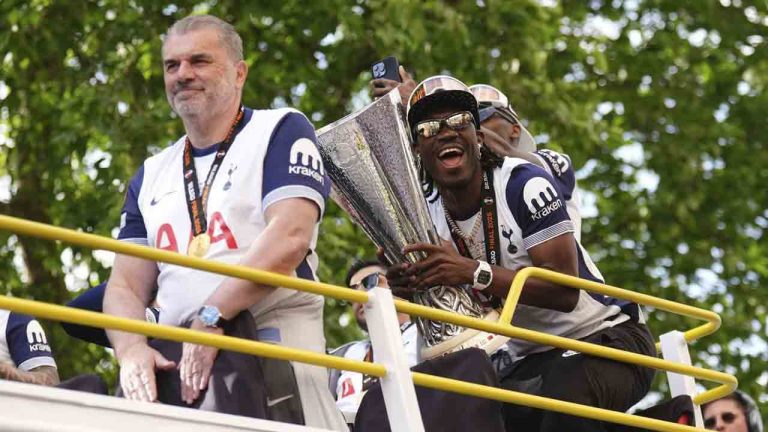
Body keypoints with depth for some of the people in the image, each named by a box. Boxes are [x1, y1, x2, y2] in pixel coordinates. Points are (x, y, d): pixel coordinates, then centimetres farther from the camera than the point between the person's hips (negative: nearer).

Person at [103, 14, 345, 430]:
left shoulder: (281, 131, 6)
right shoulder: (151, 176, 23)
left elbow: (289, 237, -9)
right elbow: (127, 284, 16)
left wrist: (210, 318, -14)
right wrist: (131, 350, -5)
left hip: (273, 336, -4)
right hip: (176, 360, 4)